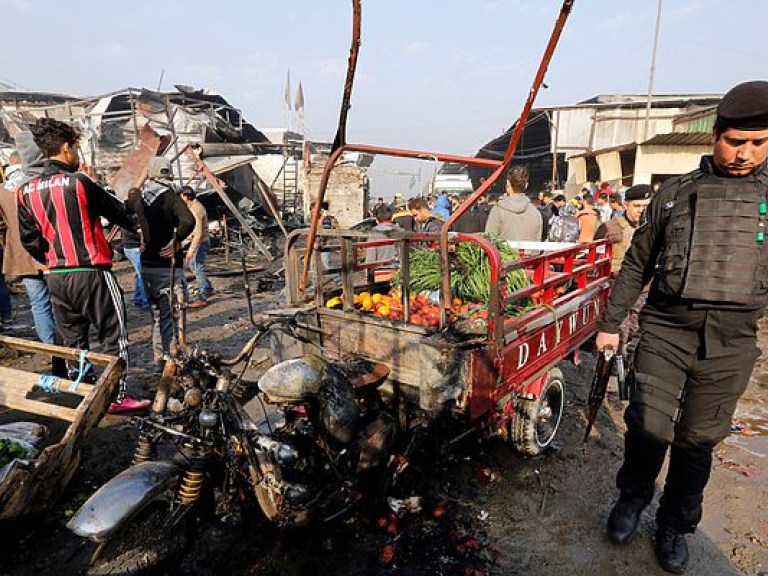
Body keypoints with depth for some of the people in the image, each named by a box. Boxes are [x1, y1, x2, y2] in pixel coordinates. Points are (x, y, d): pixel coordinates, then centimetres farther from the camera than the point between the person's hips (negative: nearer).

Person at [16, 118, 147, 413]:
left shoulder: (26, 191, 7)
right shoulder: (78, 182, -12)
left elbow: (29, 239, 11)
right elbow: (118, 212, -1)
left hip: (56, 276, 6)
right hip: (92, 272, -6)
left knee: (72, 339, 16)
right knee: (114, 334, 4)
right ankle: (117, 395, 7)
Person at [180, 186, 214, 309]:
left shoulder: (195, 209, -23)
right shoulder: (193, 206, 8)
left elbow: (199, 233, -27)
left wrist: (191, 250, -26)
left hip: (201, 243, -10)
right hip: (196, 241, 10)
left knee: (198, 269, -5)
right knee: (192, 265, 19)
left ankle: (202, 299, 3)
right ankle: (209, 288, 27)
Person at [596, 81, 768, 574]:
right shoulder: (675, 194, 6)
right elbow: (637, 265, 9)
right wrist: (611, 323, 8)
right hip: (665, 331, 0)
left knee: (698, 441, 10)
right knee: (649, 427, -4)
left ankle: (676, 525, 32)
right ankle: (633, 498, 26)